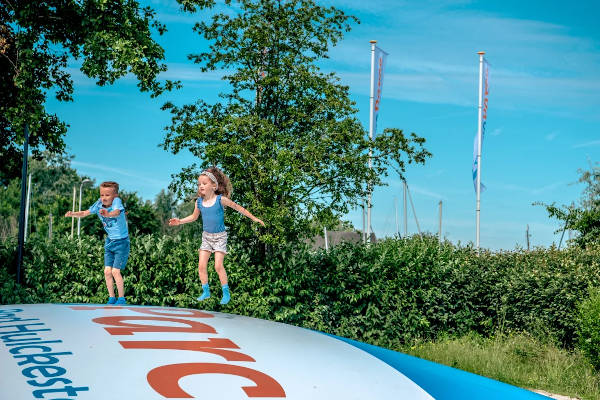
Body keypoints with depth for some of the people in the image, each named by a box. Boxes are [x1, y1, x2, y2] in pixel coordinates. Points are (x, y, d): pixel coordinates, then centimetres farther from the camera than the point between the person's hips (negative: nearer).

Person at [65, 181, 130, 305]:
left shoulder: (117, 201, -21)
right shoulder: (99, 204, -4)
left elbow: (116, 212, -42)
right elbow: (85, 213, 1)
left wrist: (108, 214, -63)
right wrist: (73, 214, -17)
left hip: (122, 241, -6)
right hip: (109, 242, 6)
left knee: (115, 271, -11)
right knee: (107, 271, 3)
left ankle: (122, 298, 3)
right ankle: (112, 298, 16)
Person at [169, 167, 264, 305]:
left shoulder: (221, 199, -15)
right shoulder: (199, 202, -1)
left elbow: (238, 208, -4)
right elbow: (194, 216, 18)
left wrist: (254, 218, -2)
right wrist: (180, 221, 7)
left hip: (220, 236, -5)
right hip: (206, 237, 5)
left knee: (218, 265, -13)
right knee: (201, 265, 0)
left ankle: (226, 293, 1)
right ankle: (206, 291, 15)